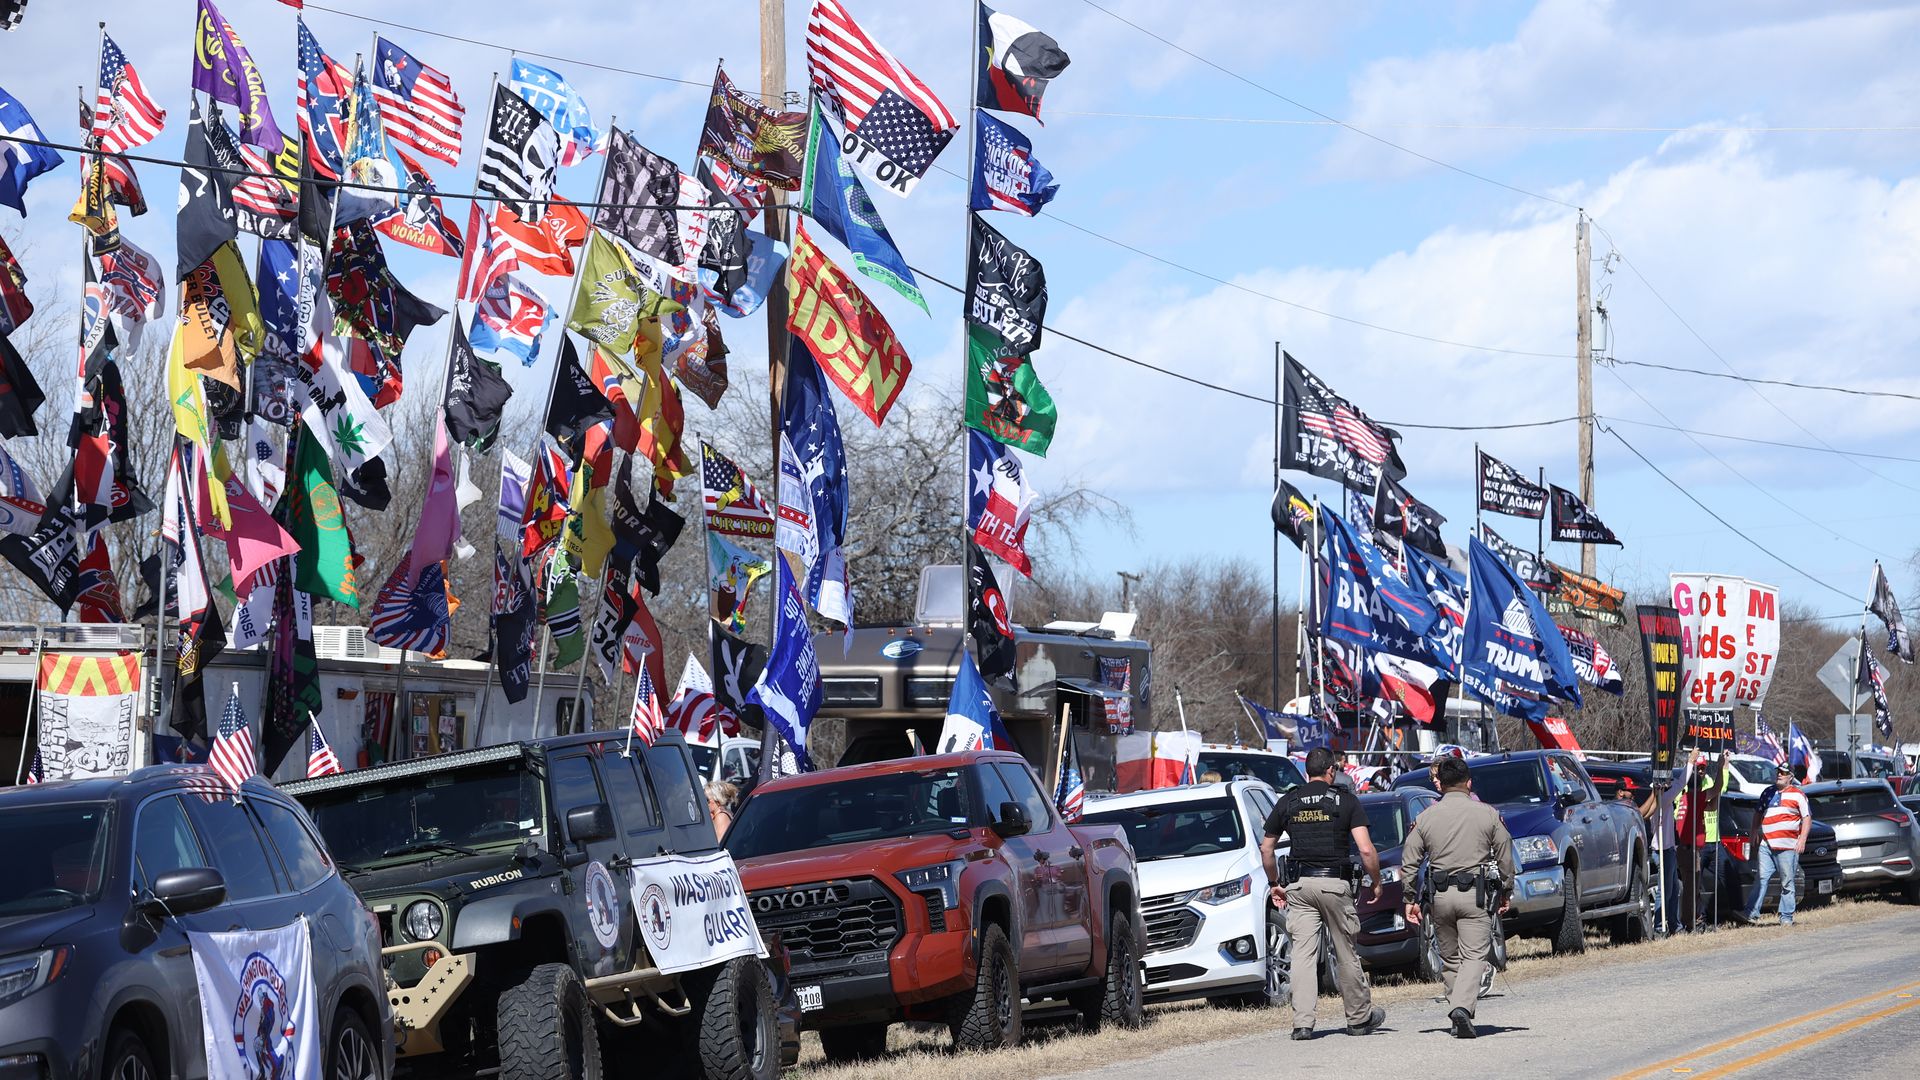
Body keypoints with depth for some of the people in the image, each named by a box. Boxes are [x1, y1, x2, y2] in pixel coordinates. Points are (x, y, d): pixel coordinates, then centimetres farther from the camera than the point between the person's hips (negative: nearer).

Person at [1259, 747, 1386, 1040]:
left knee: (1303, 953, 0)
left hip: (1299, 886, 2)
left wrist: (1274, 884, 26)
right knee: (1346, 954, 10)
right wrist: (1376, 882, 6)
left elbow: (1266, 849, 14)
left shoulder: (1288, 802, 8)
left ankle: (1302, 1022, -9)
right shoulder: (1345, 801, -1)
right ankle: (1359, 1018, 21)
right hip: (1335, 883, -2)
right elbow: (1366, 849, -8)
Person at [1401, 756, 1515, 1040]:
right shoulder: (1488, 814, 0)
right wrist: (1506, 893, 16)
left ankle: (1458, 1012, 18)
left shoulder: (1425, 818, 4)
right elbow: (1505, 858, 5)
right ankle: (1462, 1008, -25)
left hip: (1440, 896, 2)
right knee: (1474, 956, -5)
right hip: (1475, 896, -2)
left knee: (1450, 957, 15)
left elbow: (1409, 863, 5)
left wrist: (1410, 900, 11)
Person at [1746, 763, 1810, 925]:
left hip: (1787, 847, -4)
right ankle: (1752, 913, -8)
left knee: (1787, 883, 0)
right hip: (1766, 845, 4)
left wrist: (1802, 839, -9)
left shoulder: (1798, 795, 4)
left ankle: (1786, 917, 4)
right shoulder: (1768, 793, 18)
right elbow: (1758, 814, 27)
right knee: (1761, 879, -5)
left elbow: (1807, 818, 2)